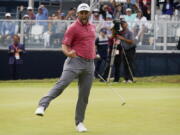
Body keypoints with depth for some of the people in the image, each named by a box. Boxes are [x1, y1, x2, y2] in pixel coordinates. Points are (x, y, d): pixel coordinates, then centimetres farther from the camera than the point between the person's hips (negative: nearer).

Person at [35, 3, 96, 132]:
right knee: (62, 84, -24)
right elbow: (64, 46, -11)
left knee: (84, 95, 4)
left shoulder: (92, 27, 16)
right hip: (75, 61, -5)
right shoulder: (73, 28, -5)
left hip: (90, 64, 6)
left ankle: (79, 122, 12)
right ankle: (42, 105, -30)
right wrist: (68, 53, -31)